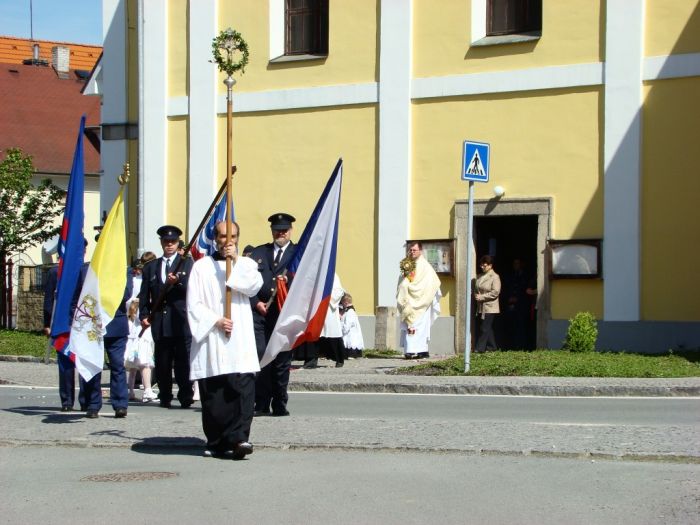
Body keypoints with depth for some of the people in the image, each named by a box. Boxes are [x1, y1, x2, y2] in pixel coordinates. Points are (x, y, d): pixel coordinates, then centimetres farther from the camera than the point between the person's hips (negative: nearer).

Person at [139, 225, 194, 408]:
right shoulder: (150, 267, 17)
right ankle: (165, 398, 11)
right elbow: (144, 295, 14)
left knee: (183, 362, -6)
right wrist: (143, 315, 2)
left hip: (181, 320, -3)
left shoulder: (187, 263, 9)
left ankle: (186, 398, -1)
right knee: (162, 364, 3)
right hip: (160, 322, 3)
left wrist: (178, 281, -20)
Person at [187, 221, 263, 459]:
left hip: (240, 339, 0)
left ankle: (238, 438, -19)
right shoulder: (201, 267, 9)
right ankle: (216, 442, 9)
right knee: (213, 394, 0)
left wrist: (236, 261, -8)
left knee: (243, 389, -15)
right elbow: (194, 304, 3)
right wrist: (215, 320, -9)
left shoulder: (246, 264, 15)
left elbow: (254, 286, -6)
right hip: (211, 339, 0)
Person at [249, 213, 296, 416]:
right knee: (260, 357, -9)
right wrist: (256, 302, -4)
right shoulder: (258, 253, 16)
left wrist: (290, 281, -15)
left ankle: (279, 405, 12)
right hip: (260, 311, 1)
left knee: (282, 360, 2)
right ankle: (261, 404, -4)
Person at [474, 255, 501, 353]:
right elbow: (476, 289, 23)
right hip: (481, 307, 8)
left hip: (490, 307, -7)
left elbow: (495, 292, -17)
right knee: (488, 328, 12)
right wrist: (476, 295, -1)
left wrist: (482, 297, -17)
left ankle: (480, 348, -8)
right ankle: (492, 346, 20)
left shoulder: (495, 277, -9)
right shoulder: (480, 277, 14)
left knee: (485, 328, -8)